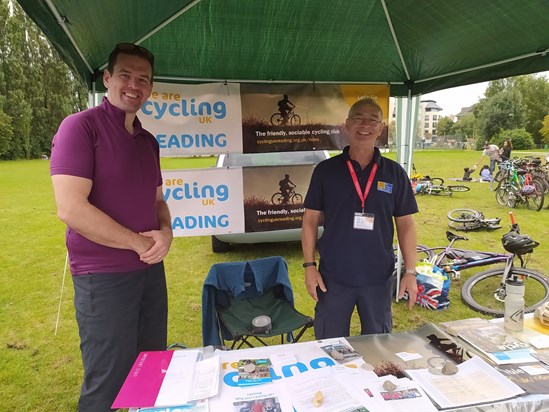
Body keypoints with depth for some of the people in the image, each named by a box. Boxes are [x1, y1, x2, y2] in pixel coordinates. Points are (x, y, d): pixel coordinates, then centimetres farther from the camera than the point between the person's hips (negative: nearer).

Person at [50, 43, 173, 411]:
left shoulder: (148, 141, 11)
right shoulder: (80, 126, -11)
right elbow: (71, 208, -20)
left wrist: (165, 232, -5)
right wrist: (139, 242, -15)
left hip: (151, 271, 7)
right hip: (104, 277, -7)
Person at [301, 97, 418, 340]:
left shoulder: (395, 173, 1)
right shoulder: (325, 170, -2)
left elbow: (405, 224, 3)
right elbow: (310, 219, 0)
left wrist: (410, 272, -1)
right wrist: (309, 265, -6)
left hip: (379, 278, 1)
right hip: (333, 277, -1)